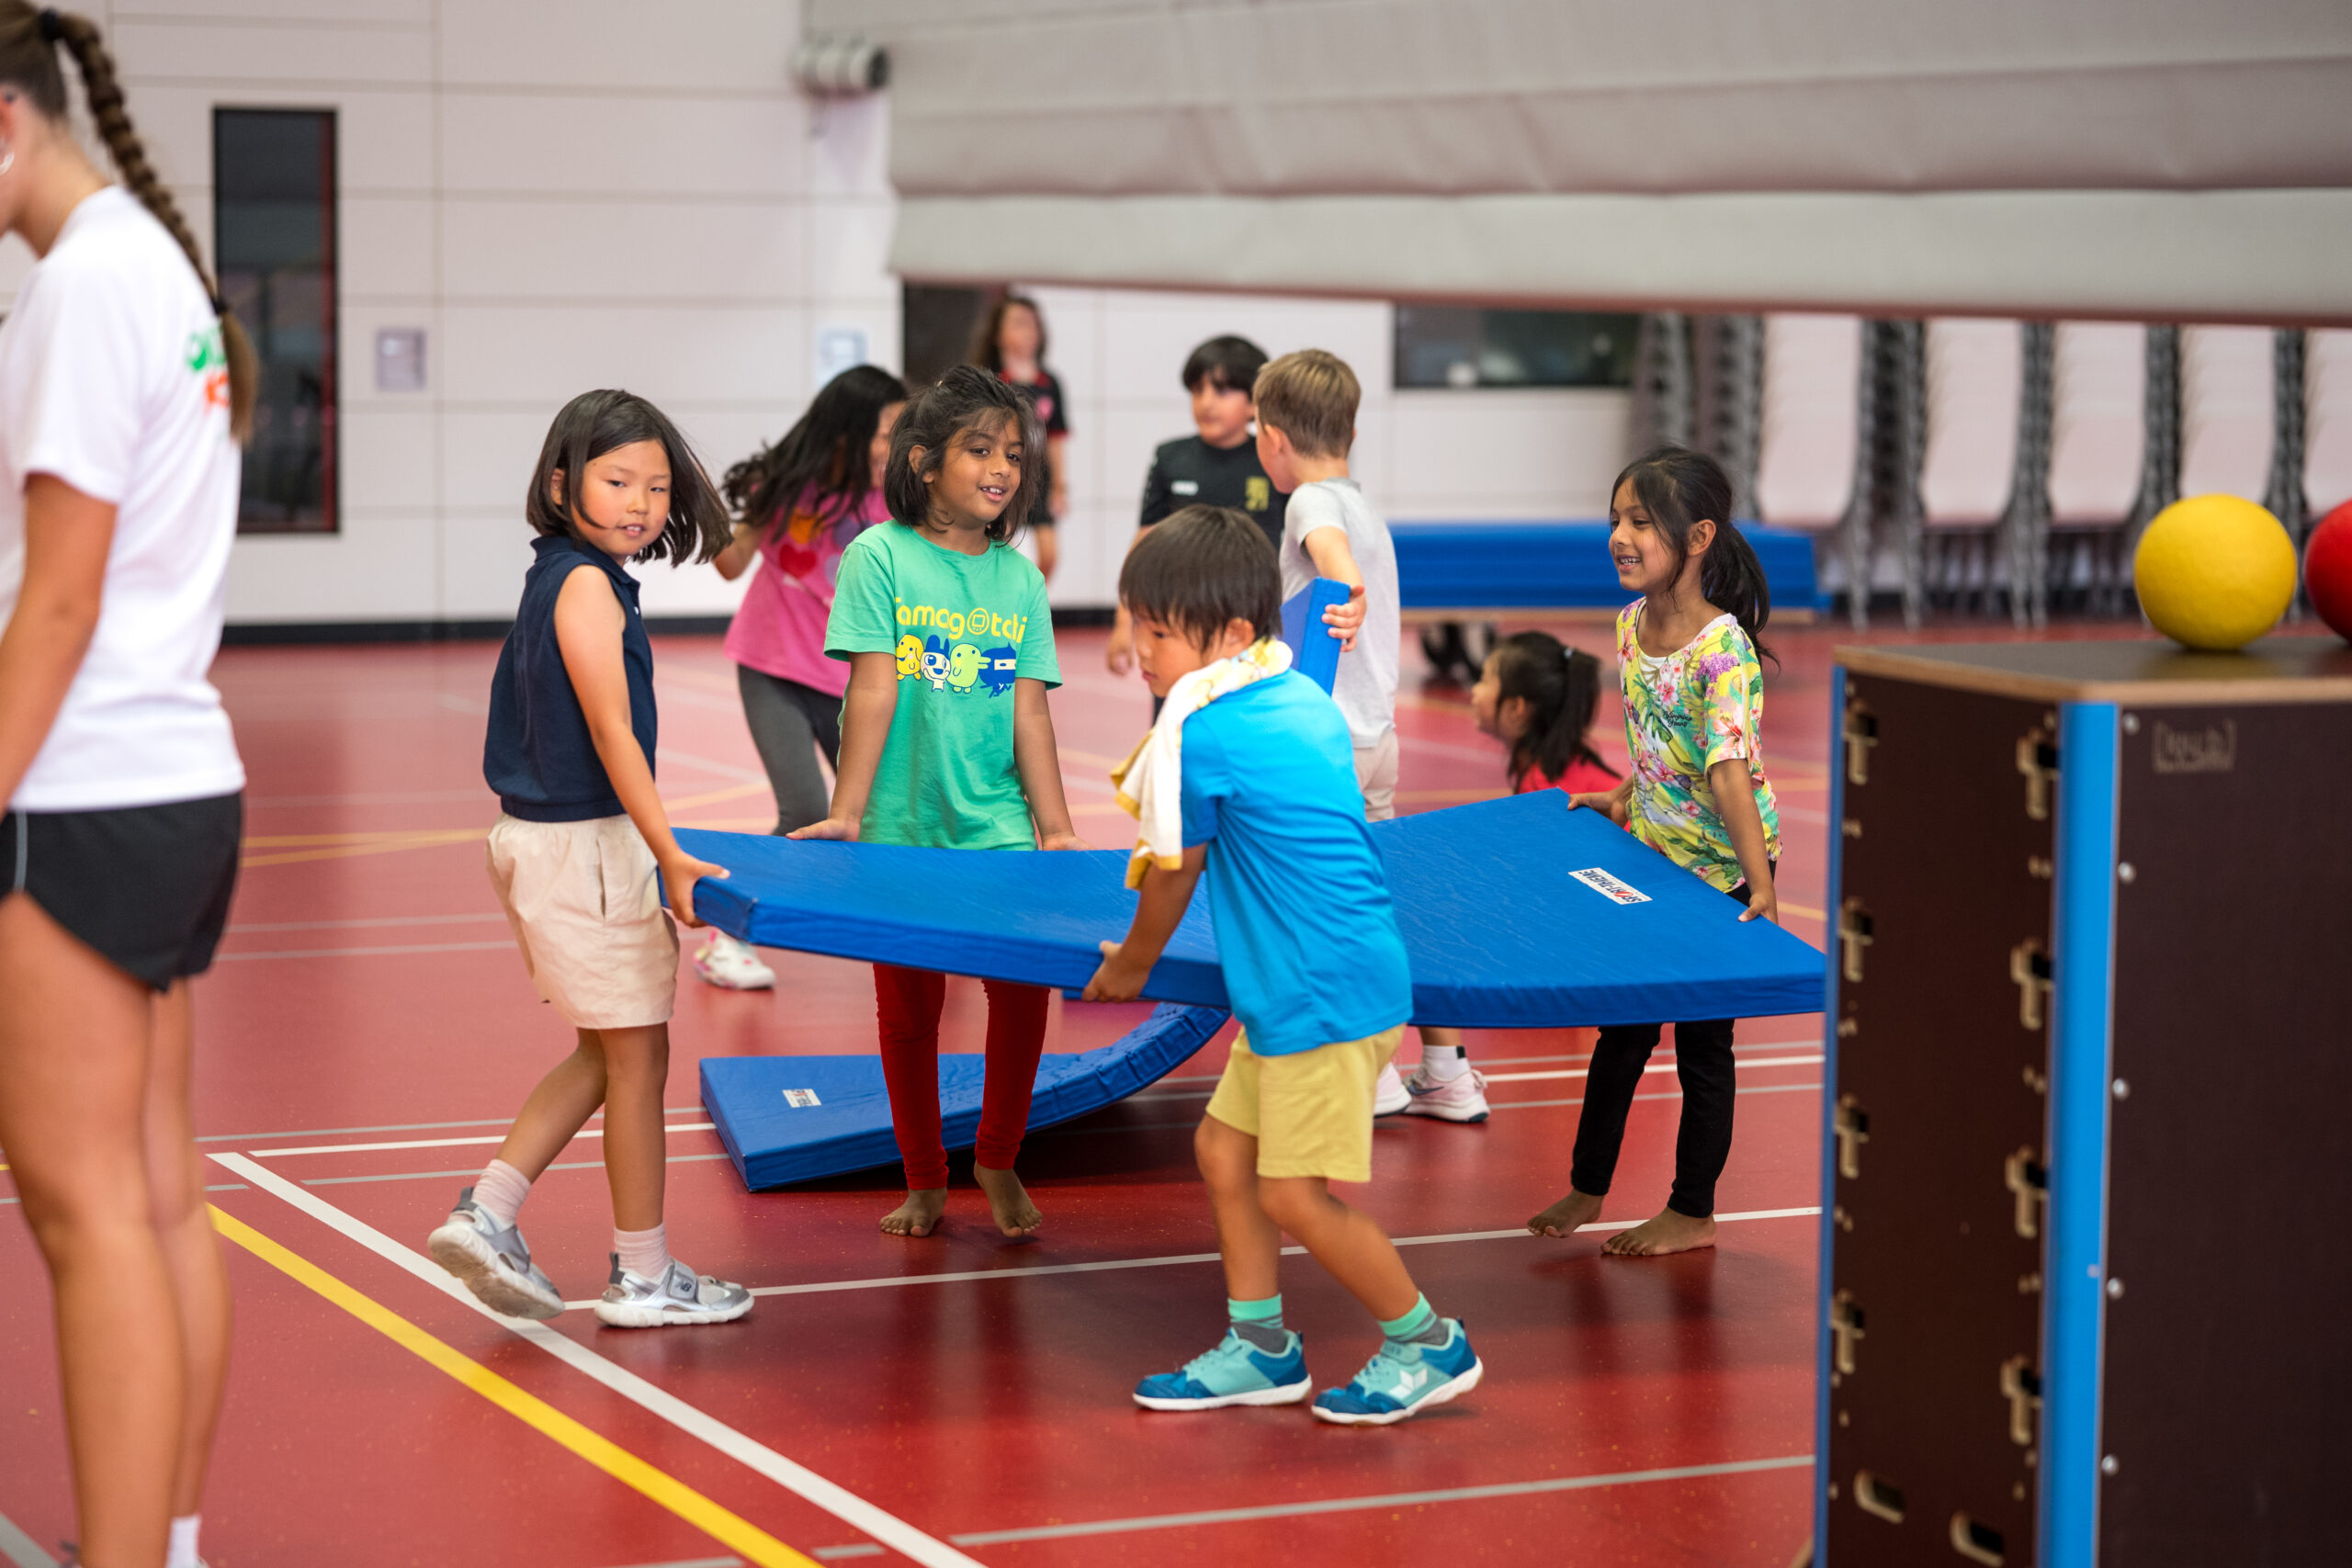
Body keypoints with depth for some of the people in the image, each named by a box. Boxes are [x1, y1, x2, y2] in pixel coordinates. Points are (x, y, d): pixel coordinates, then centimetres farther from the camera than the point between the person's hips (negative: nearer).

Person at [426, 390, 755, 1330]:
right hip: (585, 841, -10)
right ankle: (644, 1276, 9)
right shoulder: (586, 584, -17)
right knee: (637, 1056, 1)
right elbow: (611, 731, -21)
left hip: (543, 837, 10)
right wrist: (670, 856, -24)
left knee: (606, 1054, 18)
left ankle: (489, 1212, 12)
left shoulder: (554, 579, 12)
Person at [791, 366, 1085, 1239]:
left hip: (999, 829, 2)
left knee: (1023, 986, -10)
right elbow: (874, 690, -9)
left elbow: (1029, 709, 4)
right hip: (903, 829, -2)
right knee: (907, 1009, 5)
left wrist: (1055, 827, -1)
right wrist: (846, 814, -13)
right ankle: (924, 1182, 22)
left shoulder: (1019, 578, 6)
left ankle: (998, 1162, 12)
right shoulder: (880, 556, -4)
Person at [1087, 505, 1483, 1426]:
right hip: (1287, 986, 10)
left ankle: (1428, 1345, 11)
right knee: (1224, 1147, 15)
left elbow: (1175, 874, -4)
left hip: (1326, 993, -10)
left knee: (1294, 1195, -3)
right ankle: (1260, 1348, 23)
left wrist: (1130, 964, 14)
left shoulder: (1197, 733, -17)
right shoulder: (1304, 700, 9)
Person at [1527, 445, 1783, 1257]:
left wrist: (1760, 886, -36)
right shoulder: (1632, 626, 0)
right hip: (1652, 854, 7)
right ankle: (1586, 1188, 29)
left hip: (1719, 872, -7)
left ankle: (1692, 1213, 20)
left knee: (1702, 1040, 6)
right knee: (1623, 1024, 16)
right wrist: (1628, 796, 18)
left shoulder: (1722, 650, -24)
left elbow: (1730, 768, -32)